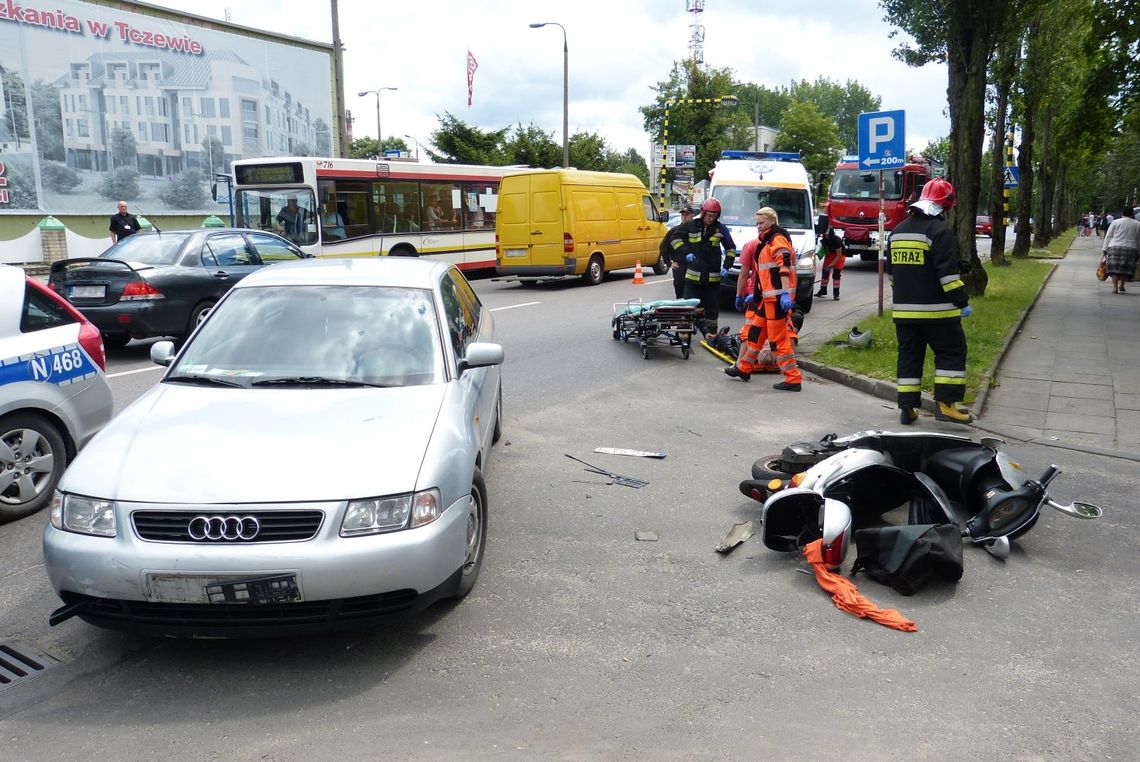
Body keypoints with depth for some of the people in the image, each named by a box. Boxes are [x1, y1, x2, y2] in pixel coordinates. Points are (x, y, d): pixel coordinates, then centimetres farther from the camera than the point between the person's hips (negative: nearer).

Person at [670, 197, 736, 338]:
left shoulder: (721, 229, 3)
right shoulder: (691, 226, 0)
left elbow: (731, 248, 12)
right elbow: (675, 239, 10)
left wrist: (726, 266, 0)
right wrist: (686, 253, -3)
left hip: (713, 277, 1)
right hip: (693, 275, -1)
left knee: (712, 307, 5)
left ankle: (711, 333, 11)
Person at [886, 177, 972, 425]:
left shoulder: (898, 231, 12)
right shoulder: (940, 231, -12)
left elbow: (891, 269, 21)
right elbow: (948, 273, -17)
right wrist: (962, 302, -11)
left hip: (903, 309, 6)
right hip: (936, 310, -6)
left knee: (909, 355, 11)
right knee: (952, 351, 5)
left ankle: (907, 407, 10)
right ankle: (946, 404, 1)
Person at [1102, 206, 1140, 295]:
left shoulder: (1115, 222, 6)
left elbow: (1108, 237, 4)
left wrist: (1105, 249, 7)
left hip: (1114, 247, -1)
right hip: (1130, 248, 1)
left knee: (1115, 267, -2)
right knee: (1126, 268, 6)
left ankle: (1115, 286, -11)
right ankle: (1121, 286, 4)